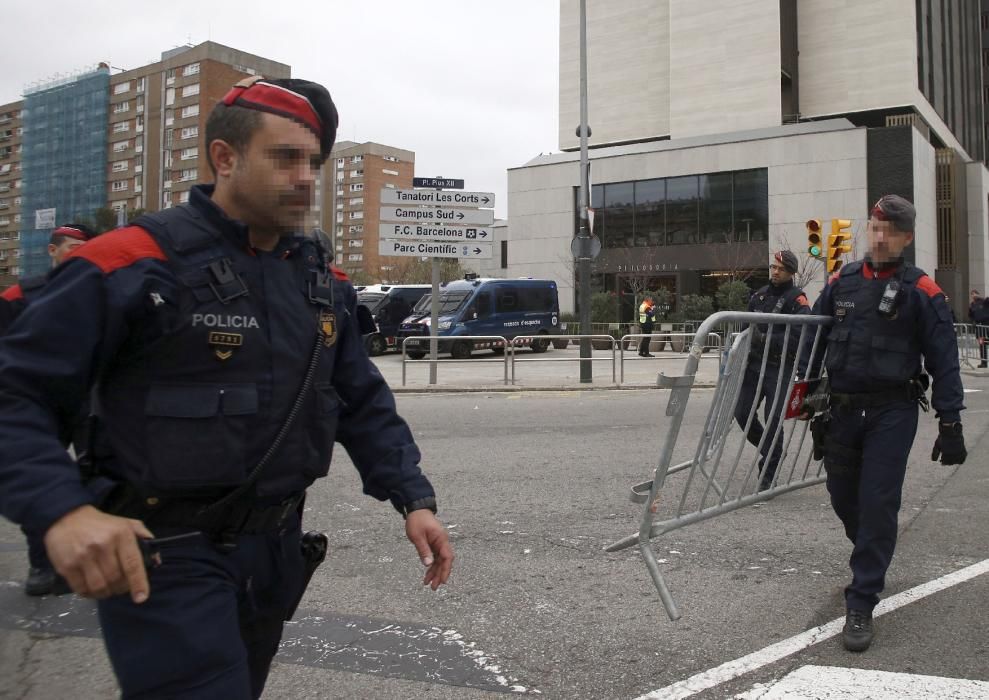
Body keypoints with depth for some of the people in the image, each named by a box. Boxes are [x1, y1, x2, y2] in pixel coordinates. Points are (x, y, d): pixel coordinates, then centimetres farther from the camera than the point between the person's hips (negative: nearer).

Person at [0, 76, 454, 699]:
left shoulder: (324, 281, 6)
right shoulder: (133, 264, -14)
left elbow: (364, 402, 11)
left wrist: (413, 498, -1)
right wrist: (61, 509, -31)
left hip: (277, 549, 7)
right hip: (163, 556, -7)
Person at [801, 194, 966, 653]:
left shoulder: (920, 291, -5)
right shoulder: (841, 282, 6)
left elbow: (943, 361, -5)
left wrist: (950, 425, -7)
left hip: (892, 413, -4)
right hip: (841, 409, 4)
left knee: (878, 504, -6)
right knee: (843, 498, 14)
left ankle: (860, 606, 2)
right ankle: (870, 556, 44)